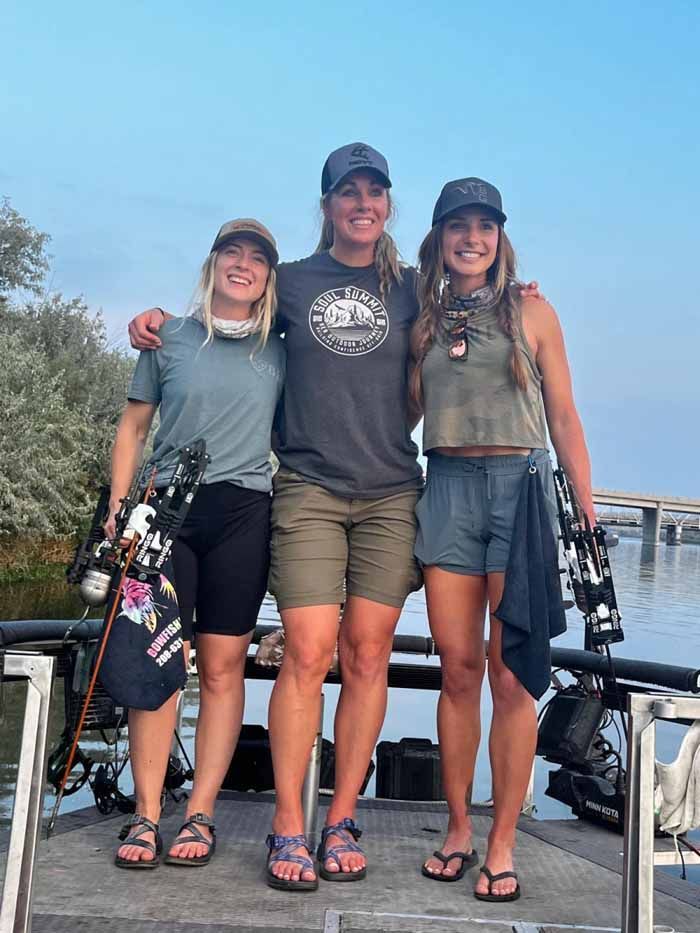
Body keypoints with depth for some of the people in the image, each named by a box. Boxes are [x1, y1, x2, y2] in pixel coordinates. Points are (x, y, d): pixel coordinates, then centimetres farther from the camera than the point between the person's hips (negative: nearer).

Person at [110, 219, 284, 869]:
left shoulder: (277, 353, 11)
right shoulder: (170, 339, 8)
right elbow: (132, 428, 10)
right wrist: (117, 510, 2)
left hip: (244, 515, 1)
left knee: (222, 667, 1)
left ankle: (200, 815, 8)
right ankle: (146, 814, 3)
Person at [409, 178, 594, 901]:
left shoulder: (532, 313, 9)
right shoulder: (423, 324, 14)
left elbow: (564, 419, 7)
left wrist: (586, 515, 1)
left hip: (521, 483, -2)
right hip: (446, 488, 2)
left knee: (511, 674, -3)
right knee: (458, 669, 3)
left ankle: (501, 842, 7)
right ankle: (457, 829, 16)